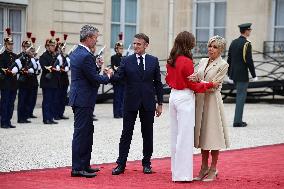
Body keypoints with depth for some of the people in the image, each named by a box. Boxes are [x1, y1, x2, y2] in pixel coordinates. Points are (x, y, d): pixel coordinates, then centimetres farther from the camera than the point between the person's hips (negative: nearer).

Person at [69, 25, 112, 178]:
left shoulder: (76, 53, 12)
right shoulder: (86, 56, -19)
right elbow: (95, 79, -18)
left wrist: (96, 65, 10)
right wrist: (108, 76, -2)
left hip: (80, 98, 10)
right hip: (84, 100, -10)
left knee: (87, 131, 16)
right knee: (81, 133, -5)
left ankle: (84, 165, 24)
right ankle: (77, 168, 0)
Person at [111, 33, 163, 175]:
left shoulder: (153, 61, 4)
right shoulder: (126, 61, 1)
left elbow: (158, 82, 7)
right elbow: (119, 78, -8)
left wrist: (159, 103, 4)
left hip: (148, 103, 1)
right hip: (131, 102, -1)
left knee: (147, 134, 8)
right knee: (126, 133, 1)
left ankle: (146, 163, 18)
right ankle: (121, 164, 5)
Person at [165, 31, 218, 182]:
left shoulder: (170, 61, 5)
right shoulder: (187, 62, -17)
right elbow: (192, 85, -11)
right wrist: (210, 85, -5)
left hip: (173, 95, 8)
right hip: (185, 98, -8)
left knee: (175, 134, 15)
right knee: (185, 135, -3)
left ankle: (176, 169, 25)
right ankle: (182, 174, -1)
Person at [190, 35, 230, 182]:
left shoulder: (223, 65, -5)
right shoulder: (203, 61, 13)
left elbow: (214, 85, -11)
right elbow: (196, 79, 13)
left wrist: (198, 82, -21)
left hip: (212, 100, -6)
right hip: (200, 100, 6)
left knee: (212, 135, 0)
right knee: (202, 135, 11)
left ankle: (213, 170, 8)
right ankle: (204, 168, 19)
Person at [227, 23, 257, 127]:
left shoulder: (233, 42, 9)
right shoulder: (246, 44, -14)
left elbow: (229, 59, 12)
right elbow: (249, 61, -17)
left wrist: (229, 74, 19)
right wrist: (254, 75, -9)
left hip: (234, 74, 8)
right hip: (242, 75, -8)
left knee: (239, 95, 17)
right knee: (241, 96, -3)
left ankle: (238, 120, 20)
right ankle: (237, 121, -4)